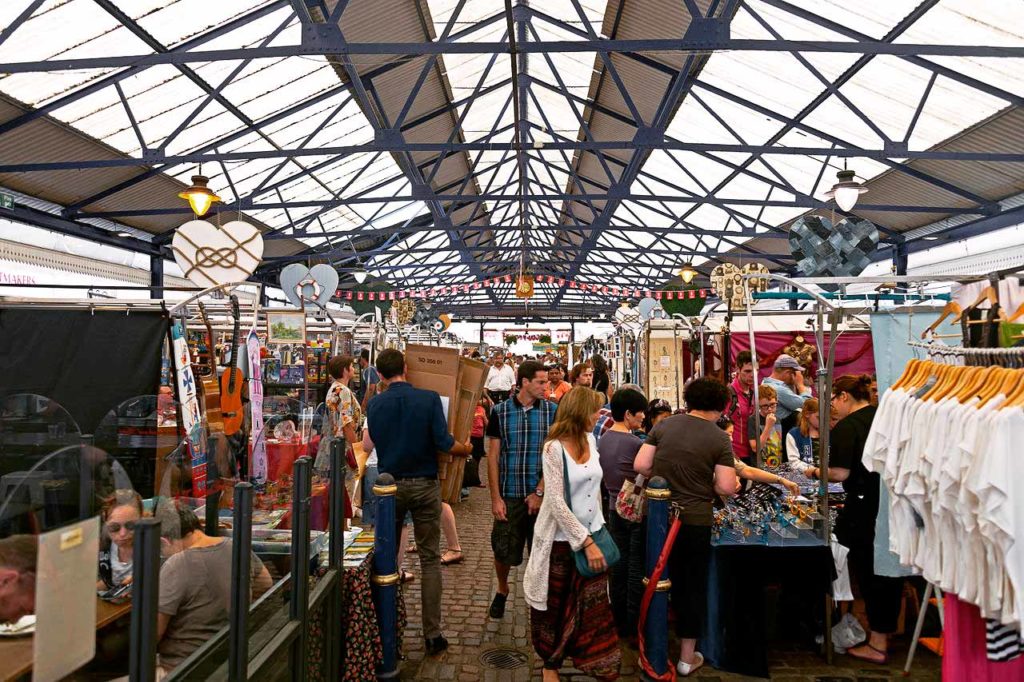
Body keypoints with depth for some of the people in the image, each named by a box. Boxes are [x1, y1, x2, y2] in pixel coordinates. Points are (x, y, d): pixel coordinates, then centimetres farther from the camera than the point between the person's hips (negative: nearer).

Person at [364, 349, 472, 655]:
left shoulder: (374, 404, -2)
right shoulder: (429, 398, -10)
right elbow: (443, 442, -16)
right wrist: (466, 448, 3)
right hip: (424, 484, -2)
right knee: (430, 559, 7)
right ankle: (433, 635, 10)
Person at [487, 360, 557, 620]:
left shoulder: (552, 411, -1)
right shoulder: (501, 411, -2)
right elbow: (493, 456, 0)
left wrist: (540, 492, -9)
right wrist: (495, 497, -5)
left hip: (541, 494, 0)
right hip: (509, 495, 0)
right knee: (503, 551, 6)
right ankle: (502, 590, 35)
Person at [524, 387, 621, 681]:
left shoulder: (590, 440, 2)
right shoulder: (554, 448, -18)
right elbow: (557, 502, -21)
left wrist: (595, 533, 12)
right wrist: (586, 542, -20)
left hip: (592, 535, 5)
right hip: (562, 540, -5)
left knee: (594, 607, 7)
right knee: (555, 609, 13)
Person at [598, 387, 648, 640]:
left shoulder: (603, 440, 2)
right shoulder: (635, 443, -21)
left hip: (615, 509, 7)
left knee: (620, 563, 15)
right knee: (637, 568, 5)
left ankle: (619, 622, 26)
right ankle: (633, 626, 15)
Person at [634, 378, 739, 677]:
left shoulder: (664, 425, -2)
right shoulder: (719, 438, -9)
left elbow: (640, 466, -4)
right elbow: (726, 488, -13)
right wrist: (706, 482, 8)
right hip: (696, 521, -3)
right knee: (693, 586, 13)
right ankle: (687, 657, 25)